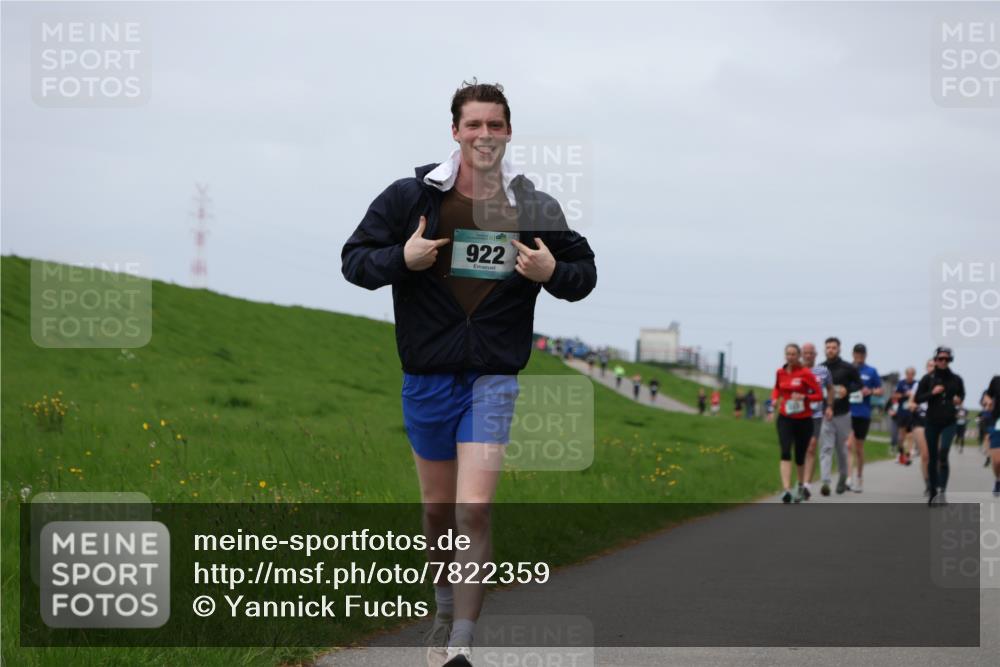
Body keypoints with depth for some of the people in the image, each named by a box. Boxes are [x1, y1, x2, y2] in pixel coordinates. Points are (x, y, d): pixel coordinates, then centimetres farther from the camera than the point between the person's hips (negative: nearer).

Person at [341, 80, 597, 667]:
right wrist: (401, 259, -18)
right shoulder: (410, 196, -4)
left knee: (474, 510, -14)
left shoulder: (535, 209, 0)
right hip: (427, 376, 1)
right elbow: (354, 259, 1)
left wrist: (554, 273, -12)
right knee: (439, 509, 13)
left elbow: (585, 271, 10)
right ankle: (447, 604, 40)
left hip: (494, 379, -1)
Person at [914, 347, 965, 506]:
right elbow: (917, 398, 0)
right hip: (932, 422, 1)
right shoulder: (928, 379, 0)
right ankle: (932, 492, 19)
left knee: (943, 453, -20)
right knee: (932, 457, 7)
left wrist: (959, 400, -2)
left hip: (949, 422, -1)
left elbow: (962, 394, 20)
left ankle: (942, 491, -21)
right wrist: (932, 393, -14)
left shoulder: (956, 379, 4)